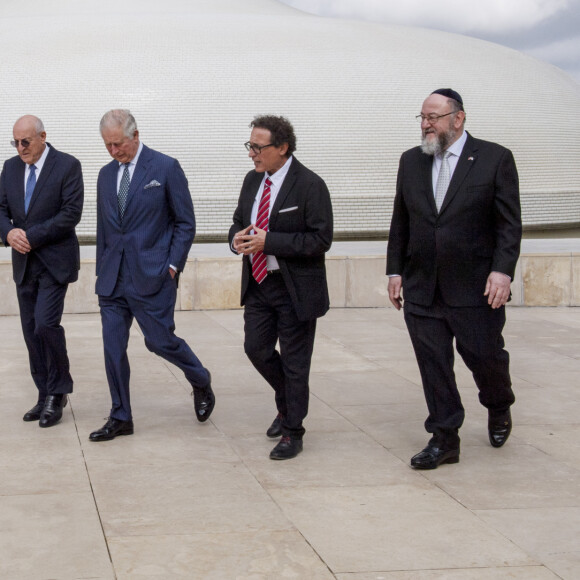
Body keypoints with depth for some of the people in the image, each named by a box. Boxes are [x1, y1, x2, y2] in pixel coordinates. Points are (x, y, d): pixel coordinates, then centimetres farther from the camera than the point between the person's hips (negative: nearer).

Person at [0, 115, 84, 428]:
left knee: (46, 325, -15)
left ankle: (57, 393, 2)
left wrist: (32, 236, -18)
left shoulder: (67, 166, -8)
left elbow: (71, 213, -15)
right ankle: (46, 396, 16)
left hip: (55, 261, -6)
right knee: (31, 331, 7)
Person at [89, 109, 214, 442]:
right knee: (113, 348, 3)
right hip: (113, 278, 5)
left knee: (160, 340, -3)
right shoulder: (107, 174, 12)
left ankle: (201, 382, 26)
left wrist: (173, 266, -10)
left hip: (152, 275, -5)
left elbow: (186, 223, -3)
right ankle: (121, 418, 14)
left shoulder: (166, 168, -5)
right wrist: (102, 272, 14)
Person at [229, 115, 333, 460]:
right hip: (259, 283, 7)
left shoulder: (309, 185, -16)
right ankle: (288, 404, 37)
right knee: (256, 349, 11)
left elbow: (321, 239, -19)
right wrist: (238, 237, -6)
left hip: (295, 288, -7)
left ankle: (292, 432, 16)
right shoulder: (253, 180, 7)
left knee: (294, 361, 2)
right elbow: (240, 221, 19)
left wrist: (269, 241, -24)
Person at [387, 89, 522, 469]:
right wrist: (395, 270, 8)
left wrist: (502, 270, -16)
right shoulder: (411, 162, 9)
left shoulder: (495, 159, -4)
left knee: (485, 356, 6)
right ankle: (444, 438, 15)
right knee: (433, 365, 4)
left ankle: (499, 409, 37)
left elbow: (509, 223, -6)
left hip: (475, 288, -3)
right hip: (422, 289, 4)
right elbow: (401, 223, 13)